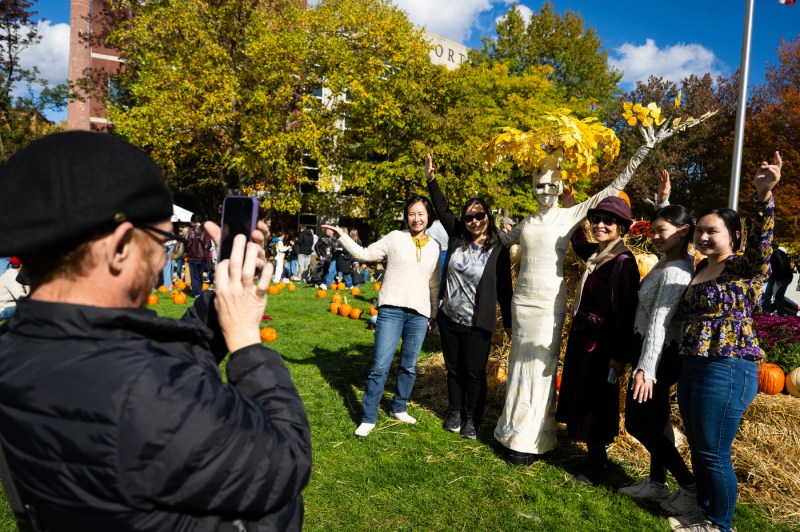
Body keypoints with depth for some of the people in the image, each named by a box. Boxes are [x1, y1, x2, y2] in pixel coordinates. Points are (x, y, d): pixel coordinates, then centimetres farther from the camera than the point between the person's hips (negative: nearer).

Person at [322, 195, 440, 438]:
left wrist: (434, 313, 18)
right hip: (391, 310, -3)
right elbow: (364, 254, 1)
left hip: (419, 314, 3)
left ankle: (399, 408, 32)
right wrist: (342, 235, -8)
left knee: (409, 367, 12)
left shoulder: (434, 247, 10)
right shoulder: (395, 238, 1)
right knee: (380, 366, -4)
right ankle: (368, 418, 8)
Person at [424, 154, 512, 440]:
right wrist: (431, 179, 4)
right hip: (448, 319, 4)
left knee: (475, 374, 6)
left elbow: (504, 289, -3)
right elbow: (443, 210, 9)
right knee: (454, 370, 16)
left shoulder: (499, 251, -7)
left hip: (477, 325, -3)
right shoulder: (457, 238, 1)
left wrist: (509, 323, 1)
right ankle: (455, 412, 33)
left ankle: (471, 419, 24)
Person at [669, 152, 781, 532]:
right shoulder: (700, 269, 13)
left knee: (713, 453, 2)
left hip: (727, 370, -8)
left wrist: (764, 196, -43)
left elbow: (761, 240, -28)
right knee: (697, 448, 17)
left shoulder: (747, 268, -7)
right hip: (692, 367, 8)